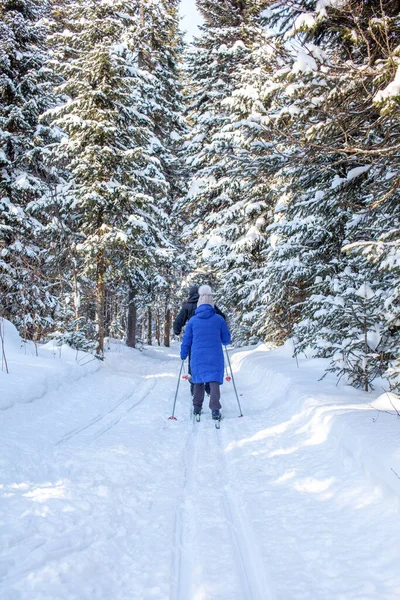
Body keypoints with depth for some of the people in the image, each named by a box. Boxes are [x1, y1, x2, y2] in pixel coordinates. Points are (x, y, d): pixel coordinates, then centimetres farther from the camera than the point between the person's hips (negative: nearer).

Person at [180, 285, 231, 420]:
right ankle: (215, 409, -14)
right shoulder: (219, 319, -1)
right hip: (215, 357, -2)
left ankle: (197, 408, 21)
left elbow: (186, 340, 7)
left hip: (197, 357, 2)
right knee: (214, 381, -2)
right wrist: (223, 342, 29)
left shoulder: (192, 320, 2)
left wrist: (183, 355, 19)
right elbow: (226, 339, 6)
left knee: (198, 381, 17)